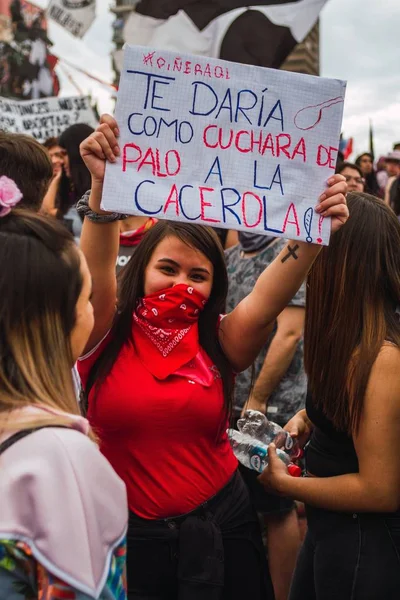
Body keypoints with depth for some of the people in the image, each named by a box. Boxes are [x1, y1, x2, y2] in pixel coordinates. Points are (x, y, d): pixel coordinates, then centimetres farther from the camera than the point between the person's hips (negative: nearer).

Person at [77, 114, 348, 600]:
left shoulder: (219, 343, -2)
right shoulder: (107, 337, -7)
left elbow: (268, 296, -18)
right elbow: (95, 269, -23)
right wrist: (103, 186, -39)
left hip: (221, 528, 2)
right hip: (128, 536, -2)